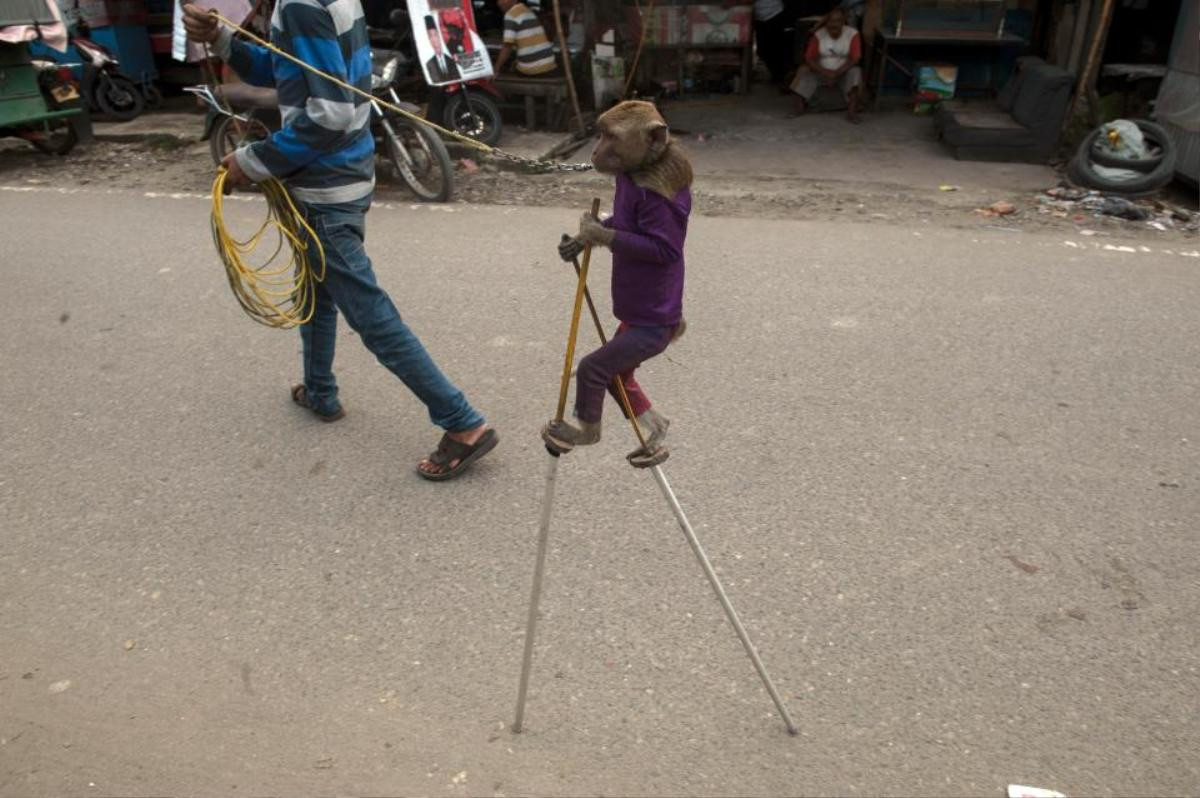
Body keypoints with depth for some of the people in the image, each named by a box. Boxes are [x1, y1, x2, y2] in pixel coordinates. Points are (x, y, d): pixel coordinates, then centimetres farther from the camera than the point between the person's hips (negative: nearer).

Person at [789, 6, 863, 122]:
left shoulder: (853, 34, -10)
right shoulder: (818, 35, -7)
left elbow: (855, 59, -16)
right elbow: (809, 58, -11)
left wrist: (837, 73, -30)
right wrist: (825, 72, -27)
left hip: (843, 72, -2)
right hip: (821, 71, 2)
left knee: (855, 72, -33)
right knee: (804, 71, -24)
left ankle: (852, 111, -42)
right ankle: (800, 107, -25)